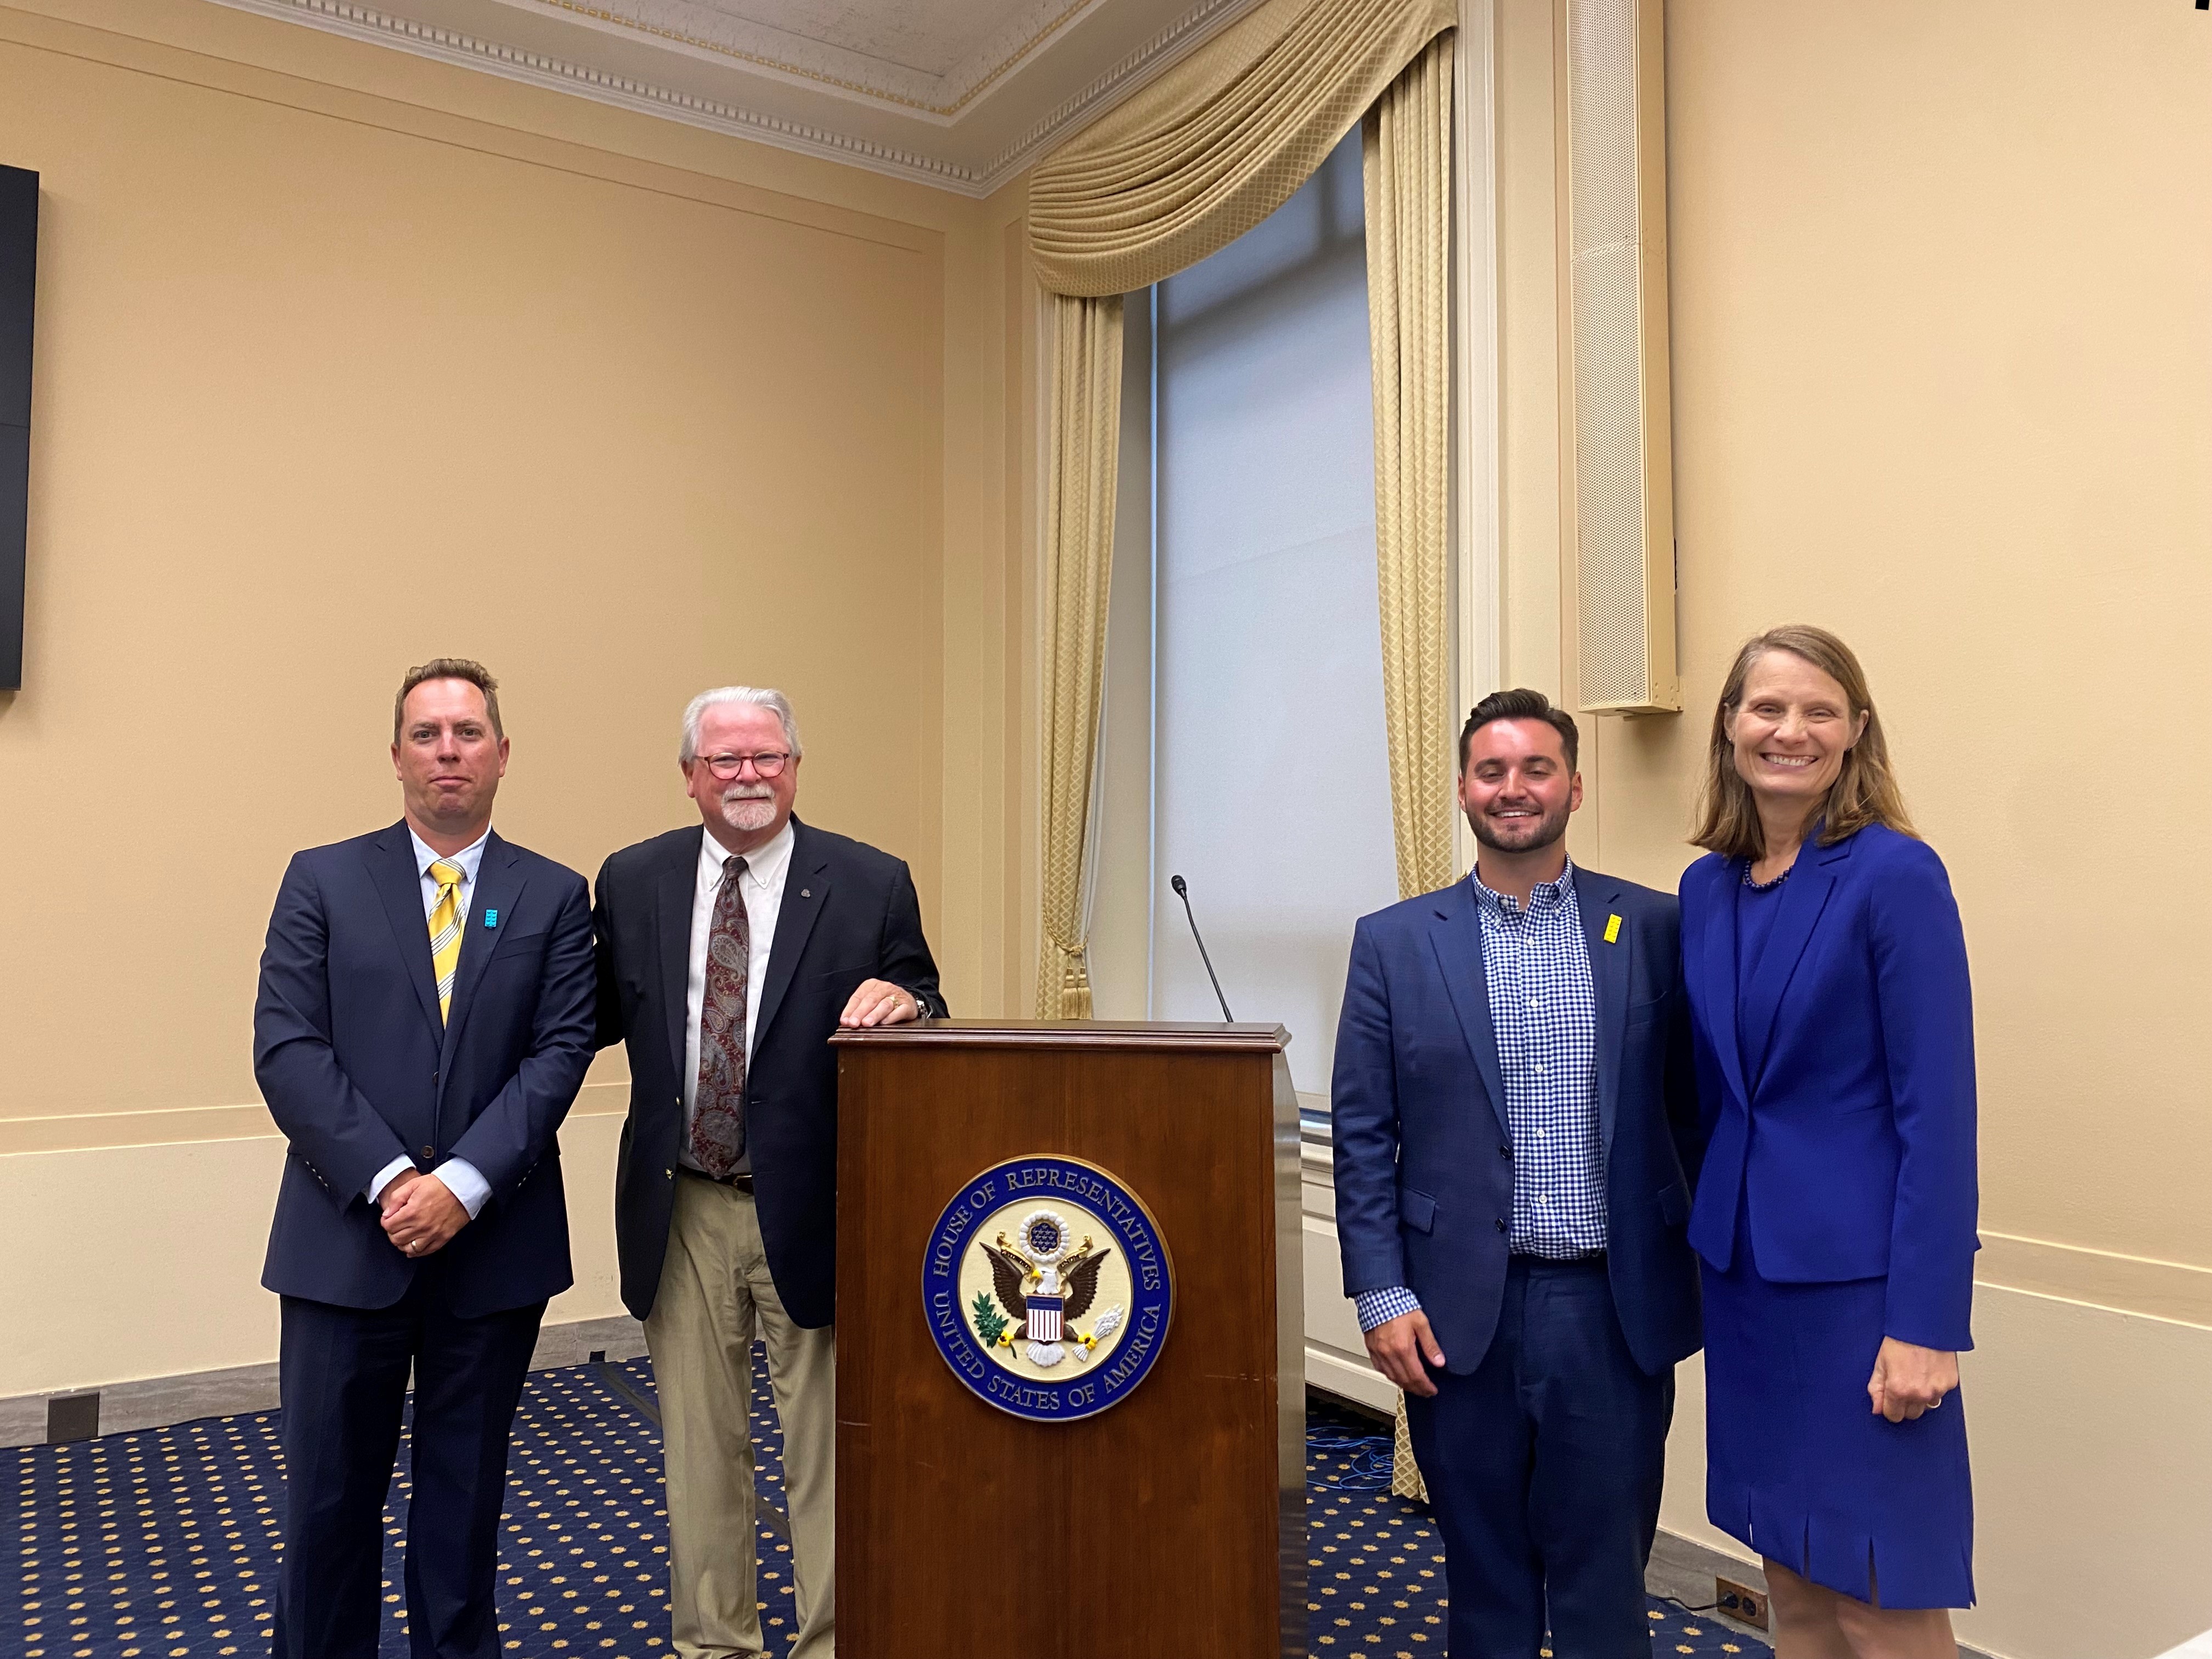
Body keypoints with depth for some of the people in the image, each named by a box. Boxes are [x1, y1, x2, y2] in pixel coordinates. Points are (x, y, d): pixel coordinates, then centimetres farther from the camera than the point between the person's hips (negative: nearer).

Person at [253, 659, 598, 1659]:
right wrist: (388, 1180, -14)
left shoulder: (554, 897, 4)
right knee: (328, 1493, 8)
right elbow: (287, 1050, -5)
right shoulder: (322, 881, 3)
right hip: (346, 1237, 0)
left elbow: (559, 1053, -4)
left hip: (493, 1241, 1)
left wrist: (464, 1184, -15)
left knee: (466, 1492, 14)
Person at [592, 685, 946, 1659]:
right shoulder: (633, 881, 3)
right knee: (698, 1443, 17)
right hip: (681, 1212, 2)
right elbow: (598, 1019, 7)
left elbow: (924, 1019, 1)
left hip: (811, 1209, -2)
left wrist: (903, 1001, -21)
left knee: (826, 1447, 11)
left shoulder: (871, 884, -4)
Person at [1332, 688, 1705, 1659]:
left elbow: (1691, 1110, 5)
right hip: (1463, 1314, 0)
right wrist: (1382, 1296, -4)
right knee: (1484, 1579, 14)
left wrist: (1699, 1268, 3)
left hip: (1615, 1310, 0)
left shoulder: (1654, 928, 2)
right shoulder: (1394, 943, 2)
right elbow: (1361, 1136, 1)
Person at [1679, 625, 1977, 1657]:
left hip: (1858, 1273, -6)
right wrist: (1707, 1240, 11)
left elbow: (1939, 1108, -14)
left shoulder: (1895, 875, -11)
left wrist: (1925, 1324, -17)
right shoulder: (1707, 886, 7)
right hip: (1743, 1264, 6)